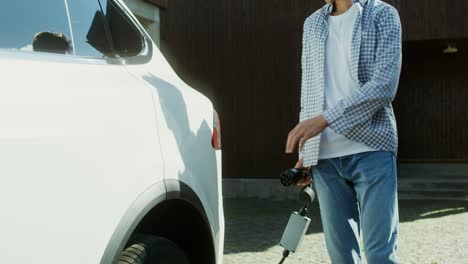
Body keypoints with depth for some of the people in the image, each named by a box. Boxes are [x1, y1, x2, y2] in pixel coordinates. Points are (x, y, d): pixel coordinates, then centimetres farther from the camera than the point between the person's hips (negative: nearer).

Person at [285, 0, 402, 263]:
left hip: (371, 149, -4)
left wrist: (325, 119, -17)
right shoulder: (312, 24, 18)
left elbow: (384, 84, -10)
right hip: (325, 156, 4)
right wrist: (305, 151, 13)